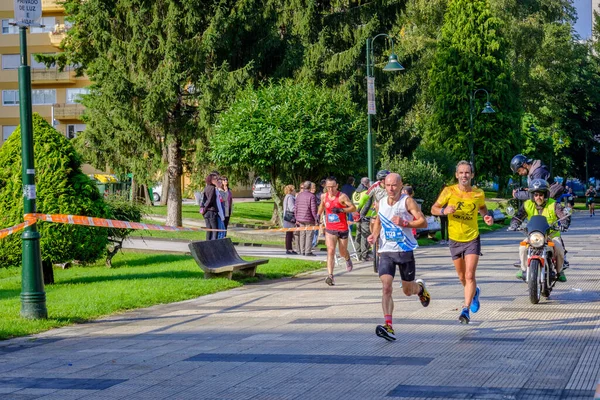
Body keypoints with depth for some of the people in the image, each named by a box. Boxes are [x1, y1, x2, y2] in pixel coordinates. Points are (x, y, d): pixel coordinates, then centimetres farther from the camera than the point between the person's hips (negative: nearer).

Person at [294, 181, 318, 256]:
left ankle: (302, 251, 12)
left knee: (302, 235, 10)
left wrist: (297, 219, 17)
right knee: (309, 235, -1)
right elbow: (313, 209, -15)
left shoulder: (298, 196, 8)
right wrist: (316, 219, -8)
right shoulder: (311, 196, -11)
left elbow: (296, 208, 10)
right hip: (309, 219, -6)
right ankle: (308, 252, -3)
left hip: (300, 219, 6)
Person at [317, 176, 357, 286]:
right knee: (330, 251, -16)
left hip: (342, 228, -2)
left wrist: (341, 210, -25)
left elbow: (353, 208, -13)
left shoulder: (342, 196, -11)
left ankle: (348, 259, 52)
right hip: (330, 229, 2)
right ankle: (330, 276, -23)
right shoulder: (324, 196, 3)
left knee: (343, 252, 13)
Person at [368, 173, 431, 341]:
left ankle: (420, 287, 49)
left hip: (405, 251, -2)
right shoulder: (380, 203, 6)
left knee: (407, 290, 11)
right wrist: (375, 235, 5)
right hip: (386, 251, 2)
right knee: (386, 287, -16)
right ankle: (388, 326, -21)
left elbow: (423, 222, -10)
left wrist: (405, 223, -24)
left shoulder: (407, 201, -7)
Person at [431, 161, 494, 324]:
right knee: (462, 277, 18)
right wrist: (444, 210, -24)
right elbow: (434, 209, -3)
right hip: (455, 240, 2)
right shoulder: (449, 191, -10)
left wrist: (487, 216, -5)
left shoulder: (478, 193, -6)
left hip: (472, 239, -2)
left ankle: (466, 309, -11)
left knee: (469, 276, -14)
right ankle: (474, 292, 49)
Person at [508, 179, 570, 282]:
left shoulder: (553, 205, -9)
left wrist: (564, 225, -37)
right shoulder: (528, 205, -2)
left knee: (559, 249, -28)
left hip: (551, 234, -2)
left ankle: (560, 271, -2)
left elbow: (564, 216, -15)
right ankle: (524, 269, 1)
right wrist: (513, 225, -26)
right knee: (523, 248, -23)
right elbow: (517, 217, -4)